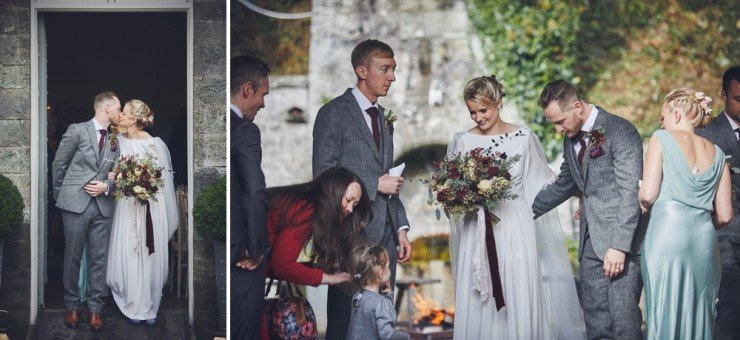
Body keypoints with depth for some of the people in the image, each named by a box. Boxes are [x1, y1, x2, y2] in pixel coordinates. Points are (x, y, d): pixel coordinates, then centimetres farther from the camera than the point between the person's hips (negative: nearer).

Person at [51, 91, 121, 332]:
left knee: (99, 259, 2)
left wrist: (106, 186, -7)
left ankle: (95, 309, 9)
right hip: (76, 203, -3)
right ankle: (71, 307, 16)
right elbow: (58, 164, 3)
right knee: (72, 258, 4)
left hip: (103, 205, 3)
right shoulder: (77, 131, -2)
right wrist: (61, 196, 8)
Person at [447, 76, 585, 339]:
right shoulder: (462, 141, 5)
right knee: (477, 305, -1)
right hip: (478, 235, 1)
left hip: (516, 231, -1)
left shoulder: (524, 138, 2)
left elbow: (537, 188, 8)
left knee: (519, 301, -3)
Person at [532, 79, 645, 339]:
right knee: (595, 319, 7)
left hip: (622, 240, -8)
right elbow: (564, 185, 30)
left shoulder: (620, 132, -11)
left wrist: (619, 246, -21)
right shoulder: (571, 139, 15)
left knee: (623, 317, -10)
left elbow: (630, 193, -16)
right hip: (591, 241, 8)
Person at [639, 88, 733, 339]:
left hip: (666, 235, -4)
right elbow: (724, 216, 12)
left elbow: (647, 194, -7)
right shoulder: (717, 154, 14)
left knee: (664, 314, -2)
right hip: (704, 240, 4)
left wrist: (645, 206, 14)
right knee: (699, 316, 9)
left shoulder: (662, 139, 2)